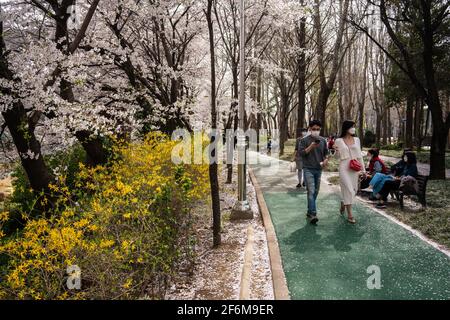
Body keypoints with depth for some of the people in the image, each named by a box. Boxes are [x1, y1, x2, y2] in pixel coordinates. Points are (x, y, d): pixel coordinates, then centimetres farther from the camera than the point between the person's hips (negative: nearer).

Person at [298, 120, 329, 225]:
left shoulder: (323, 140, 10)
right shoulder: (304, 140, -3)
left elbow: (326, 152, 18)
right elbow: (300, 153, -9)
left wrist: (326, 159, -2)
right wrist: (311, 147, -20)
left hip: (319, 169, 5)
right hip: (308, 169, -5)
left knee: (316, 192, 10)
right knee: (311, 191, -14)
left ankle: (309, 211, 23)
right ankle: (312, 214, -16)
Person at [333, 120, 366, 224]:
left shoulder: (356, 139, 8)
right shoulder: (339, 141, -1)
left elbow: (359, 155, 10)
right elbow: (338, 156, 6)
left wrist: (363, 169, 8)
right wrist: (334, 149, -16)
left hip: (355, 168, 4)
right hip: (344, 168, -4)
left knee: (353, 190, 9)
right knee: (349, 190, -9)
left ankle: (343, 203, 38)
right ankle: (350, 214, 0)